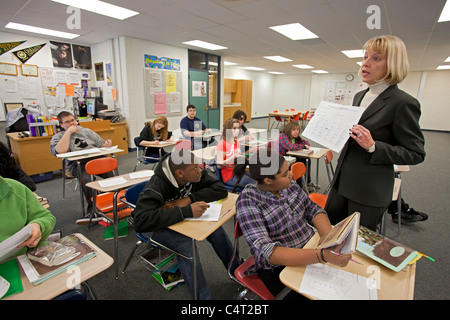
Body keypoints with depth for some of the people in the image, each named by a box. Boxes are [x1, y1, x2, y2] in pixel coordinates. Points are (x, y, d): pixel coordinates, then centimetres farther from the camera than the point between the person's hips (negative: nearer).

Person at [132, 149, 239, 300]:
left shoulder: (195, 173, -18)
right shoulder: (156, 186, -32)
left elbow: (221, 190, -19)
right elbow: (141, 221, -43)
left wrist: (187, 200, -30)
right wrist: (187, 210, -48)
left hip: (182, 218, 5)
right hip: (157, 226, -4)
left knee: (215, 227, -19)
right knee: (185, 243, -33)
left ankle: (237, 271, 2)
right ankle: (203, 296, -16)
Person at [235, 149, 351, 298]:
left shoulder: (288, 184, -4)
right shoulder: (248, 202, -22)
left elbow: (312, 209, 2)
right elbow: (266, 253, -29)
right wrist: (323, 256, -38)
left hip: (312, 249, 5)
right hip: (280, 267, -5)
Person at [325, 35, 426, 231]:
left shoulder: (403, 103, -14)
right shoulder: (360, 96, 10)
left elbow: (416, 154, -11)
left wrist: (373, 147, -25)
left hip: (369, 192, -7)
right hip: (342, 180, 7)